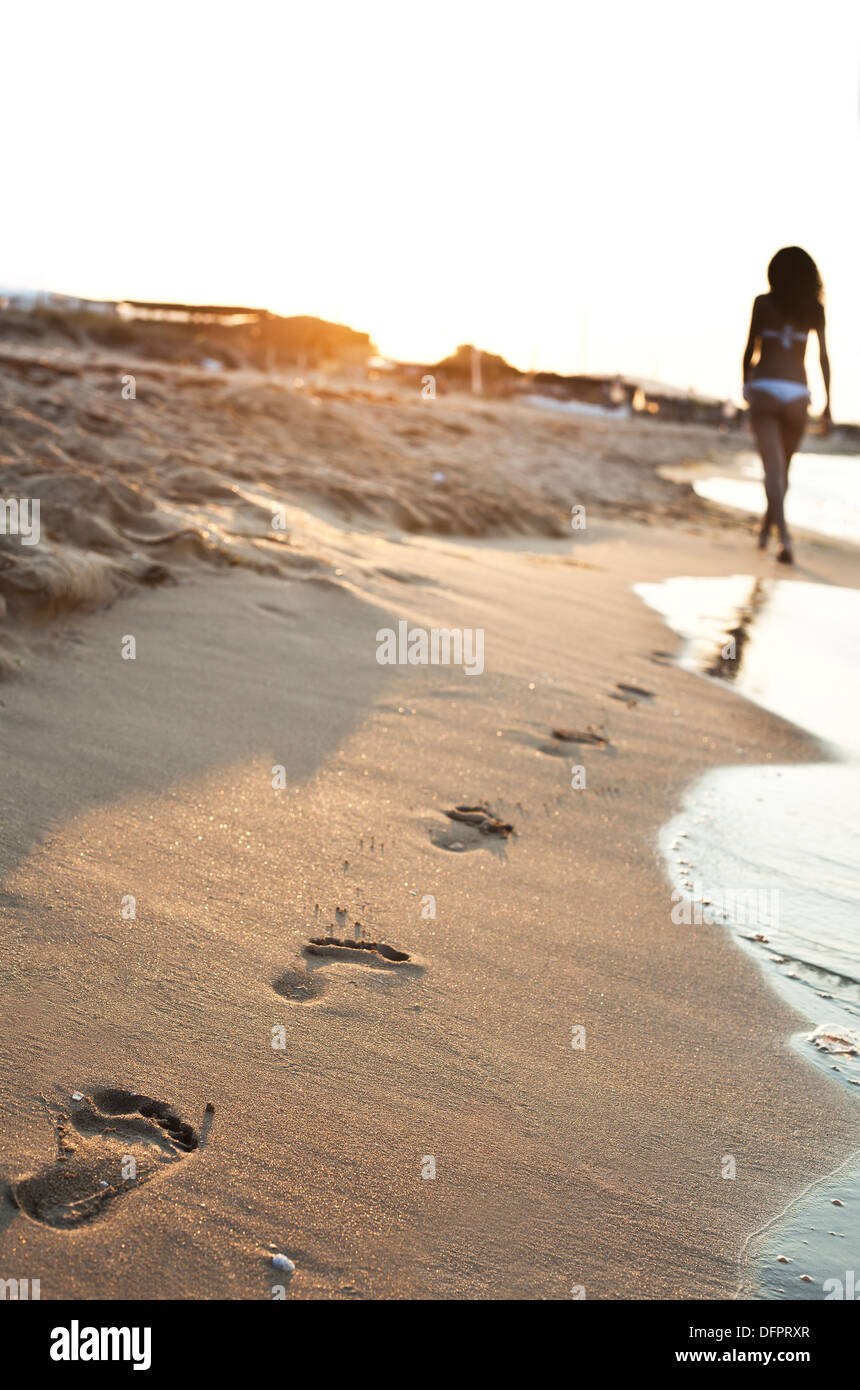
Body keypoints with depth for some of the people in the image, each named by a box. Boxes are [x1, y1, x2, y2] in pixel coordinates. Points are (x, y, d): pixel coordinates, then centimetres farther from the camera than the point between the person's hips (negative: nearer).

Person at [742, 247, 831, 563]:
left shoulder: (763, 303, 1)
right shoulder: (814, 310, 5)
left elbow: (750, 349, 2)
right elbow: (823, 357, 4)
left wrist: (745, 383, 19)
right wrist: (828, 404, 8)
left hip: (764, 389, -2)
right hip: (796, 394, 2)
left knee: (773, 468, -8)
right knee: (783, 468, 20)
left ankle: (784, 536, -25)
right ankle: (766, 526, 35)